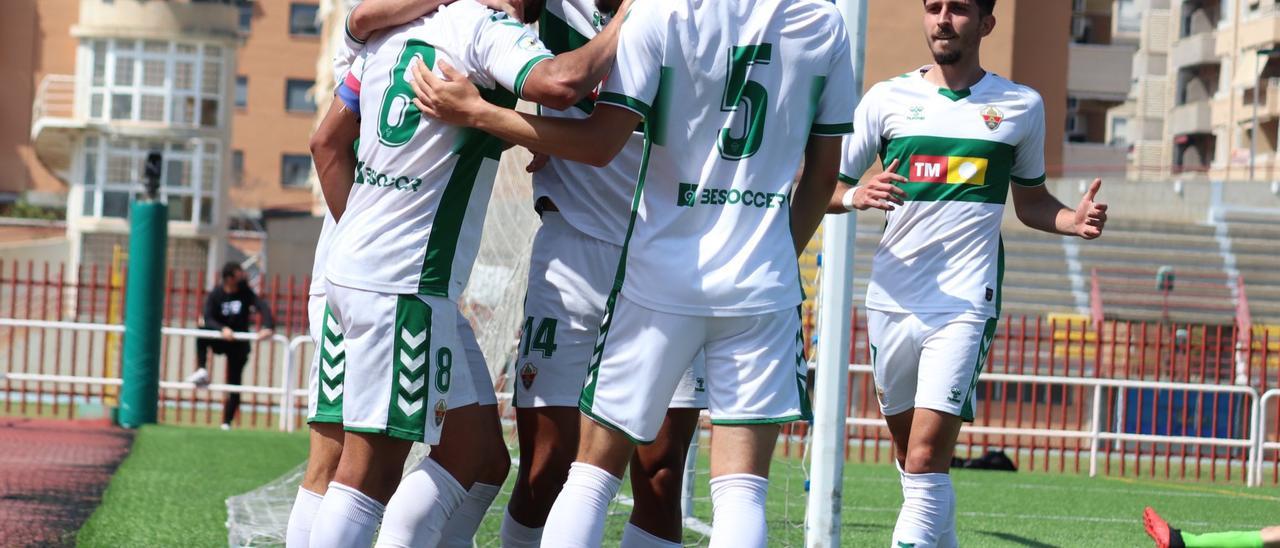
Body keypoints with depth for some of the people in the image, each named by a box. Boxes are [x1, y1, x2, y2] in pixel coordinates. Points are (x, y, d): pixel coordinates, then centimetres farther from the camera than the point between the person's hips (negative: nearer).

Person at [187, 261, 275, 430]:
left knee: (234, 385, -2)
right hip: (219, 340, -1)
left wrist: (268, 327, -40)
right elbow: (208, 319, -23)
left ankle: (226, 423, 7)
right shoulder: (215, 295, -11)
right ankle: (201, 371, -30)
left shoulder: (245, 292, -8)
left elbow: (262, 307, -21)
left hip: (239, 344, 1)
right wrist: (222, 329, -42)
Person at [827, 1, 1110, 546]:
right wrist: (856, 195, -15)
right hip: (892, 299, 3)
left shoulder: (1021, 106, 8)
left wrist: (1074, 220, -2)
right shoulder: (888, 98, 6)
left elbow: (1031, 202, 19)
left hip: (965, 302, -2)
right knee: (909, 455, 12)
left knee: (927, 459, -15)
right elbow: (828, 187, 8)